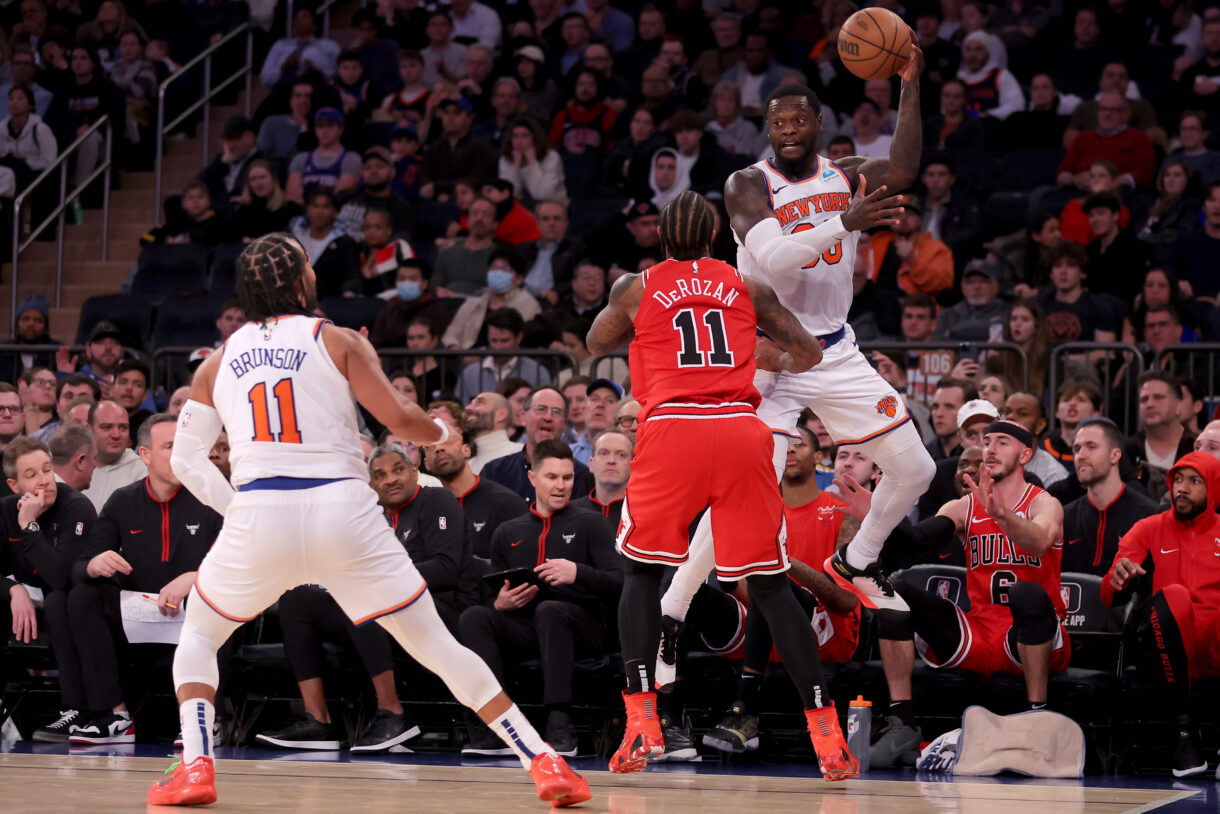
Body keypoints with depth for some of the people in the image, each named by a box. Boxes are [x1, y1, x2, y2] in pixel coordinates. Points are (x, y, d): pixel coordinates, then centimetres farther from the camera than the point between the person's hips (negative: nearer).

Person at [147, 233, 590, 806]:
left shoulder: (218, 362, 15)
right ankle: (543, 763, 3)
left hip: (258, 520, 1)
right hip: (343, 510, -1)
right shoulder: (338, 341, 8)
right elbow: (399, 420, 0)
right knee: (436, 646, 9)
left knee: (198, 637, 25)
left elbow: (186, 462, 13)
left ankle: (195, 767, 2)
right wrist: (442, 432, 21)